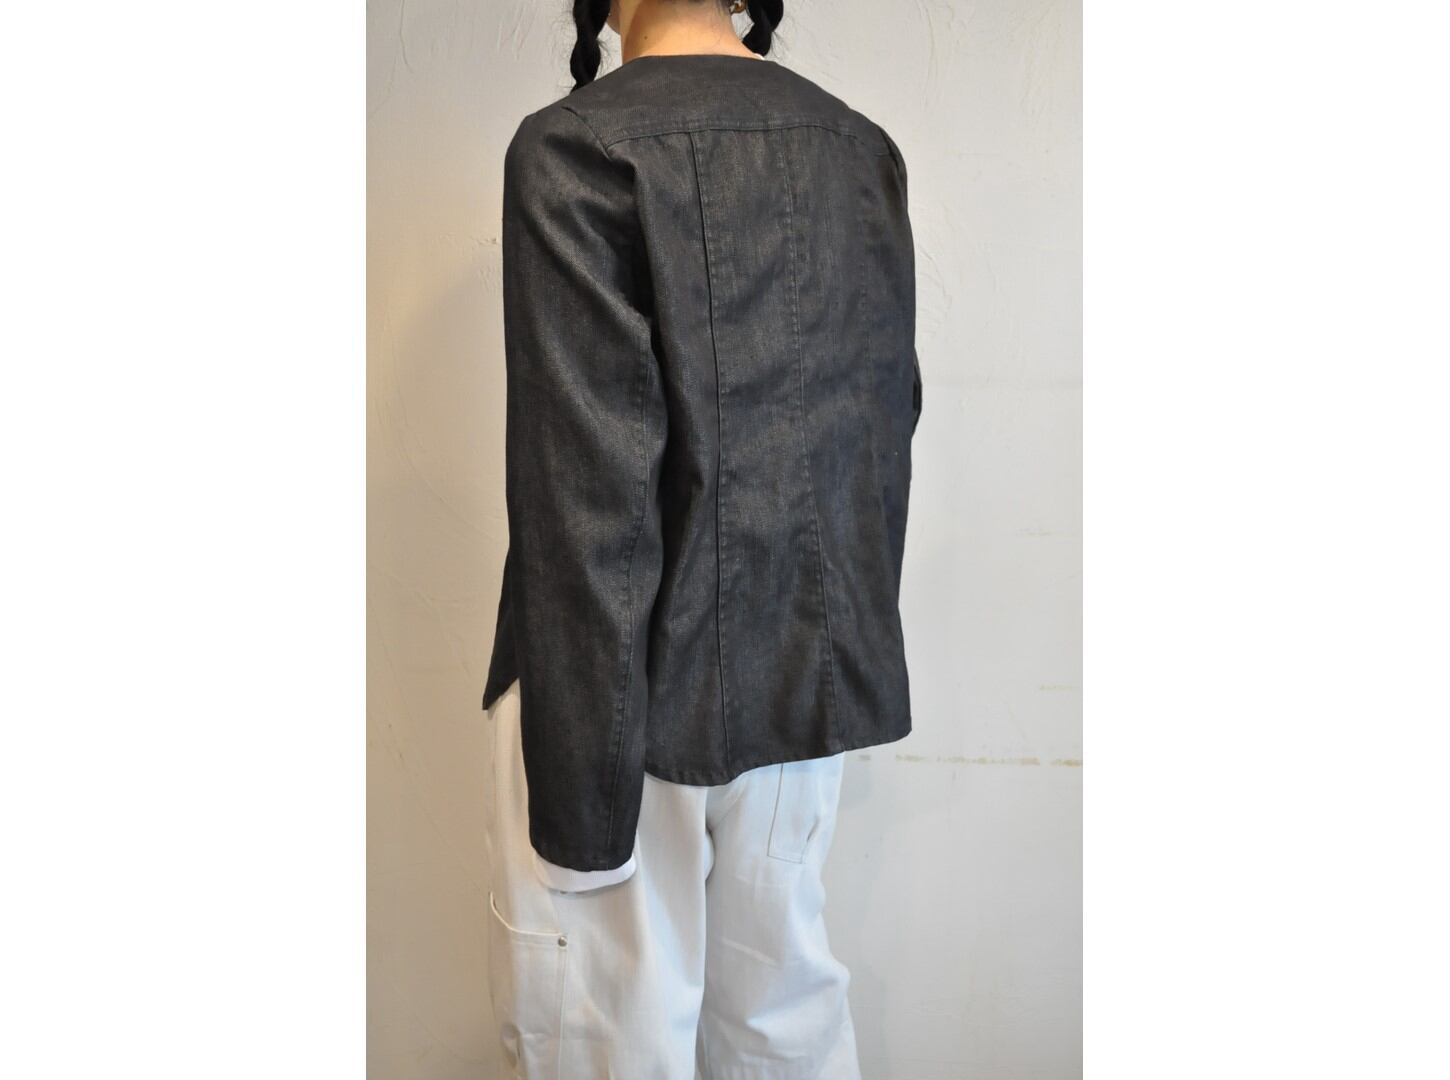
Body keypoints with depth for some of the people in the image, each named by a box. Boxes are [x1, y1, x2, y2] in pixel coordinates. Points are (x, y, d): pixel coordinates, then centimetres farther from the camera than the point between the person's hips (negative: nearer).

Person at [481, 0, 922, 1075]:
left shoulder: (577, 144, -13)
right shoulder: (862, 147, 6)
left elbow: (591, 483, -19)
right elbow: (889, 413, 10)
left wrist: (580, 793, -13)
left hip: (644, 682, -6)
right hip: (817, 674, 7)